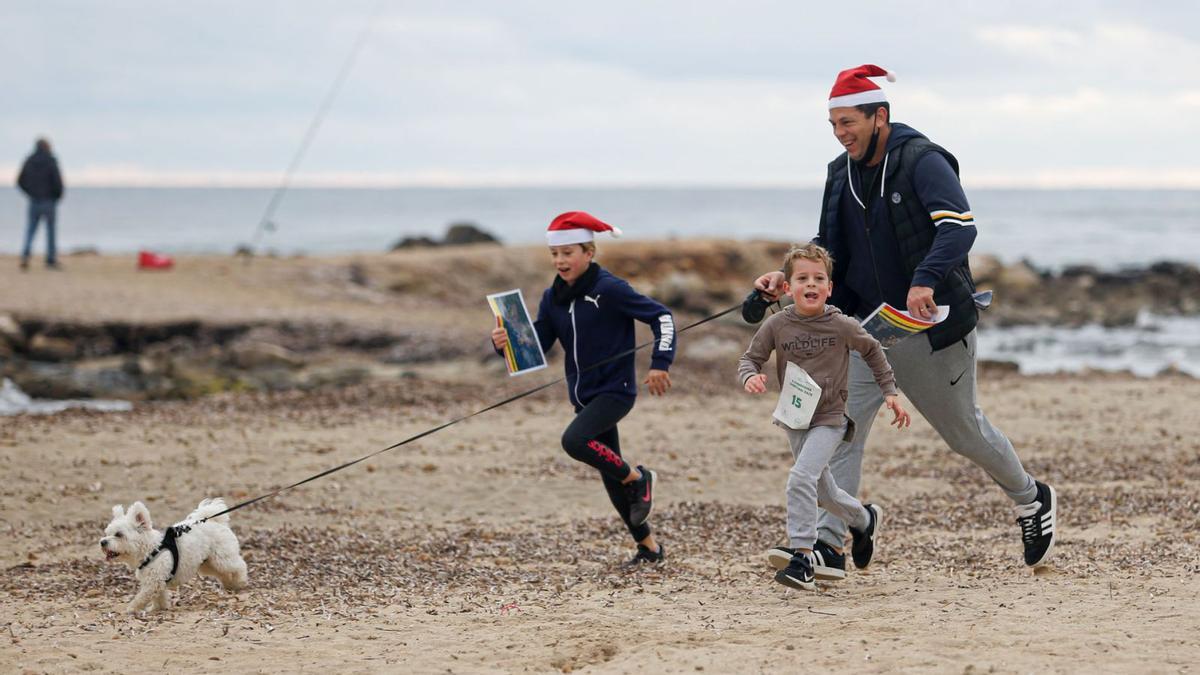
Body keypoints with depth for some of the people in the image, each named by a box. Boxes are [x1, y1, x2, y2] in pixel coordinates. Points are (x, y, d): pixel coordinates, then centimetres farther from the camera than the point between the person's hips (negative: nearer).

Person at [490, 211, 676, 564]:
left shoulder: (609, 289, -15)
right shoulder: (553, 298, 5)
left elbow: (662, 316, -13)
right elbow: (535, 346, 5)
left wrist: (660, 363, -20)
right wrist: (505, 344, -15)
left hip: (615, 390, -7)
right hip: (584, 396, 7)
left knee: (574, 440, -29)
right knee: (609, 473, 11)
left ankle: (638, 479, -6)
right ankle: (648, 545, 25)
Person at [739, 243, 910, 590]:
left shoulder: (842, 326, -11)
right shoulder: (777, 326, -8)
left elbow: (872, 351, 7)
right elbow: (750, 357, 2)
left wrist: (889, 391, 7)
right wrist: (749, 376, -21)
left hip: (829, 419, -4)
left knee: (801, 478, -25)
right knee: (824, 492, 17)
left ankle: (801, 555, -26)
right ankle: (864, 519, 46)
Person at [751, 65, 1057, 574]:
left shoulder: (923, 161, -15)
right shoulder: (841, 173, 7)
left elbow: (960, 226, -28)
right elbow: (830, 247, 16)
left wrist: (926, 280, -44)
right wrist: (787, 277, -2)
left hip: (932, 323, -6)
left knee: (964, 429, 9)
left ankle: (1033, 502, 34)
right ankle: (827, 544, -15)